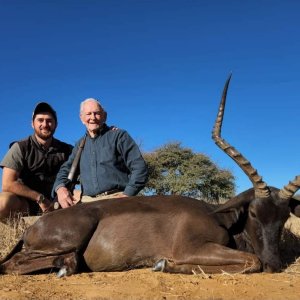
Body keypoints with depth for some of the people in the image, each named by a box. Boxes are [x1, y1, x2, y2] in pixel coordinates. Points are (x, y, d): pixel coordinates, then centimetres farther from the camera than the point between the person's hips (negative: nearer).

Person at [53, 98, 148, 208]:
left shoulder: (118, 135, 6)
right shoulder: (80, 145, 21)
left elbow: (139, 167, -1)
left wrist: (127, 195, -11)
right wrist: (60, 187, -4)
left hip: (116, 199, -4)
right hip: (87, 202, 4)